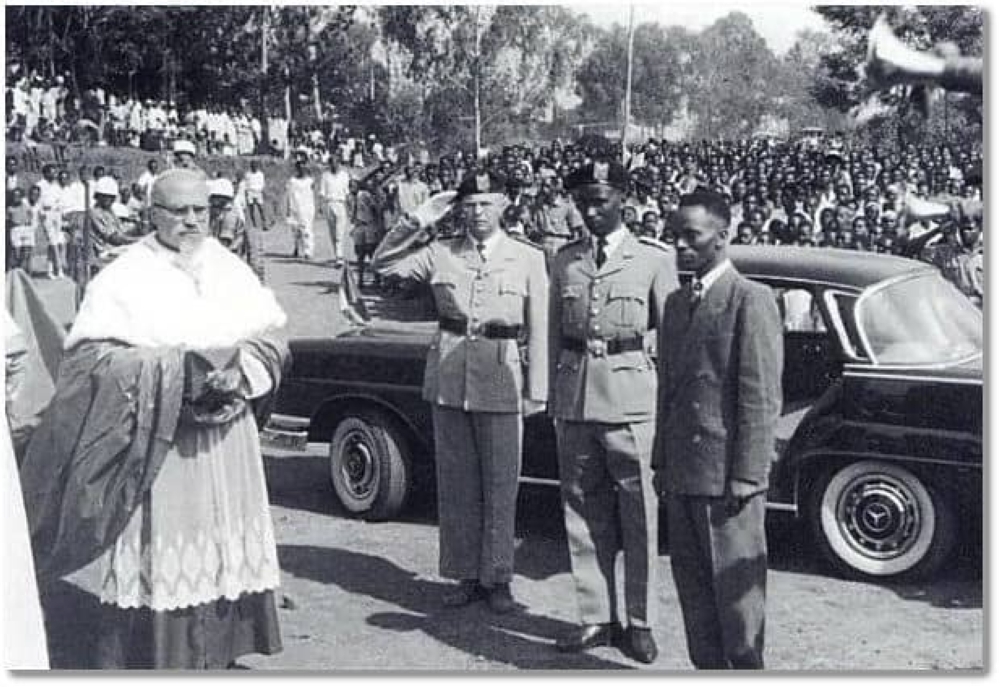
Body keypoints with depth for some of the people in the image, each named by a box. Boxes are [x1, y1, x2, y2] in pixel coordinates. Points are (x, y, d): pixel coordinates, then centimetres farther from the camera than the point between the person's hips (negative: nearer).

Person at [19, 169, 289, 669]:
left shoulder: (232, 270, 9)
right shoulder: (124, 277, -4)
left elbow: (272, 334, 8)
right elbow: (88, 353, -10)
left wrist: (240, 370, -12)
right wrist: (170, 370, -19)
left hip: (225, 445, 4)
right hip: (151, 447, -4)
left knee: (222, 552, 9)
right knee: (154, 559, -3)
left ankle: (214, 650, 21)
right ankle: (151, 657, 8)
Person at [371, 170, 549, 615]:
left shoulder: (528, 259, 1)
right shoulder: (440, 254, 5)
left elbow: (538, 330, 1)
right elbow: (382, 265, 6)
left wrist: (536, 392, -2)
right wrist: (413, 223, -3)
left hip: (501, 383, -2)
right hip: (449, 379, 2)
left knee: (500, 486, 3)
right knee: (456, 484, 9)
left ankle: (496, 579, 17)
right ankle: (465, 575, 22)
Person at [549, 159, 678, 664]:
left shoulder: (653, 259, 2)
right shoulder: (565, 260, 12)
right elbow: (554, 333, 15)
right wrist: (554, 395, 10)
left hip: (631, 398, -3)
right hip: (575, 397, 4)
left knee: (639, 515, 1)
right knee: (583, 513, 9)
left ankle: (639, 622, 13)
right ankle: (596, 617, 20)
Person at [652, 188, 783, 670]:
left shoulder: (751, 301, -10)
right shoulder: (676, 304, 14)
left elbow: (762, 399, -13)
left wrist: (747, 475, -17)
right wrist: (662, 462, 13)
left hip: (727, 475, -7)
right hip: (682, 473, 7)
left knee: (735, 588, 3)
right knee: (692, 584, 14)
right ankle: (708, 667, 27)